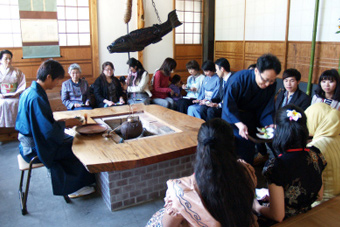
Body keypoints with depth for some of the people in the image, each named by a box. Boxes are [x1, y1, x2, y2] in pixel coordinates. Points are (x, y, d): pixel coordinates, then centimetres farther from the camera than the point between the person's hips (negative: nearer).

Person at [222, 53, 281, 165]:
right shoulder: (239, 78, -26)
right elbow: (228, 105, -25)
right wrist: (239, 124, -35)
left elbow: (267, 108, -3)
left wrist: (270, 124, -20)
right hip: (233, 117, -4)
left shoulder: (272, 85, -12)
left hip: (251, 117, 4)